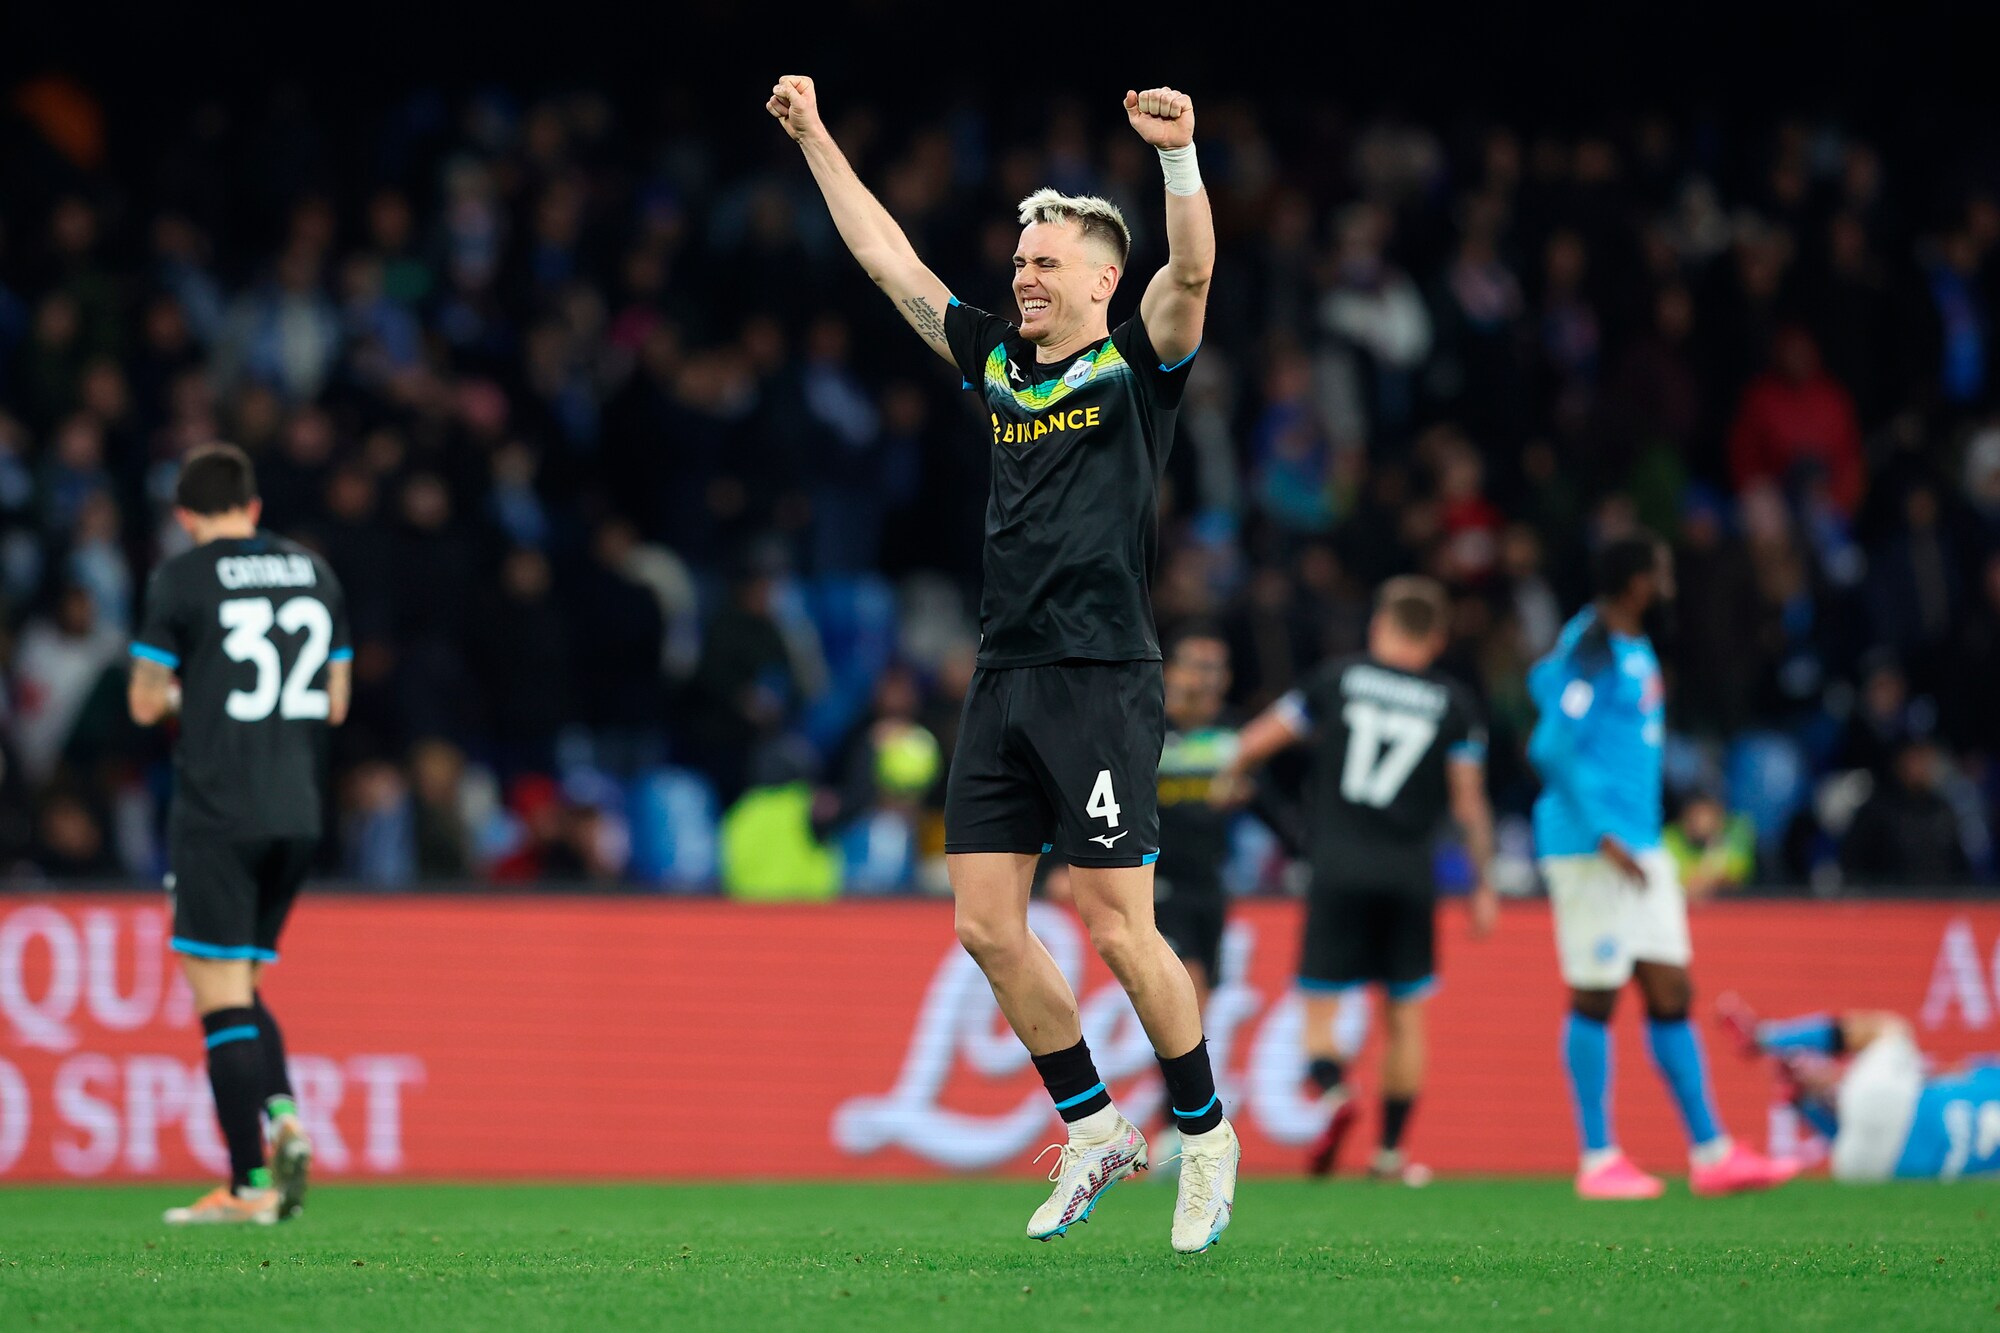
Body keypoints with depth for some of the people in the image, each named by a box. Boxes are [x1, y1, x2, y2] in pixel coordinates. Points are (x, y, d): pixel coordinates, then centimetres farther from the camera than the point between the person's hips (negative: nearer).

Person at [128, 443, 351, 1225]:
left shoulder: (183, 580, -5)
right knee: (240, 986, 17)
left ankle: (248, 1184, -8)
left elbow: (146, 704, -2)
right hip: (298, 815, 6)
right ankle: (283, 1116, -7)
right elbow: (336, 704, 16)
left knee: (221, 992, -3)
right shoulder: (314, 574, 11)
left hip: (217, 814, -6)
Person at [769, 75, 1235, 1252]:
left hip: (1101, 681, -6)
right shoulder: (996, 362, 15)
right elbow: (889, 261, 21)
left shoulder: (1137, 365, 0)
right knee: (988, 925, 3)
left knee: (1118, 929, -8)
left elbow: (1192, 272, -19)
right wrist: (816, 139, 20)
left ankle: (1207, 1135, 9)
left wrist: (1181, 156, -34)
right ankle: (1096, 1134, 15)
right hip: (1004, 680, 6)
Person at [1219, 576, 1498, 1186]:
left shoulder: (1339, 678, 5)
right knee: (1406, 1015, 12)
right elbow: (1469, 801, 1)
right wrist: (1483, 885, 8)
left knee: (1319, 1009, 4)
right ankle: (1391, 1151, 10)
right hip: (1410, 876, 1)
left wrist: (1232, 778, 30)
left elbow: (1258, 740, 9)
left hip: (1338, 871, -1)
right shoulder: (1452, 702, 4)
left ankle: (1335, 1090, -26)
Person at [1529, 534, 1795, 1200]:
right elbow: (1552, 750, -19)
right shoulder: (1589, 650, -14)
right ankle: (1598, 1159, 2)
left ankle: (1710, 1152, 11)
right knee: (1594, 999, -3)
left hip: (1639, 847, 10)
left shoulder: (1632, 647, 15)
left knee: (1671, 994, 8)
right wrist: (1603, 837, -20)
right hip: (1589, 850, -10)